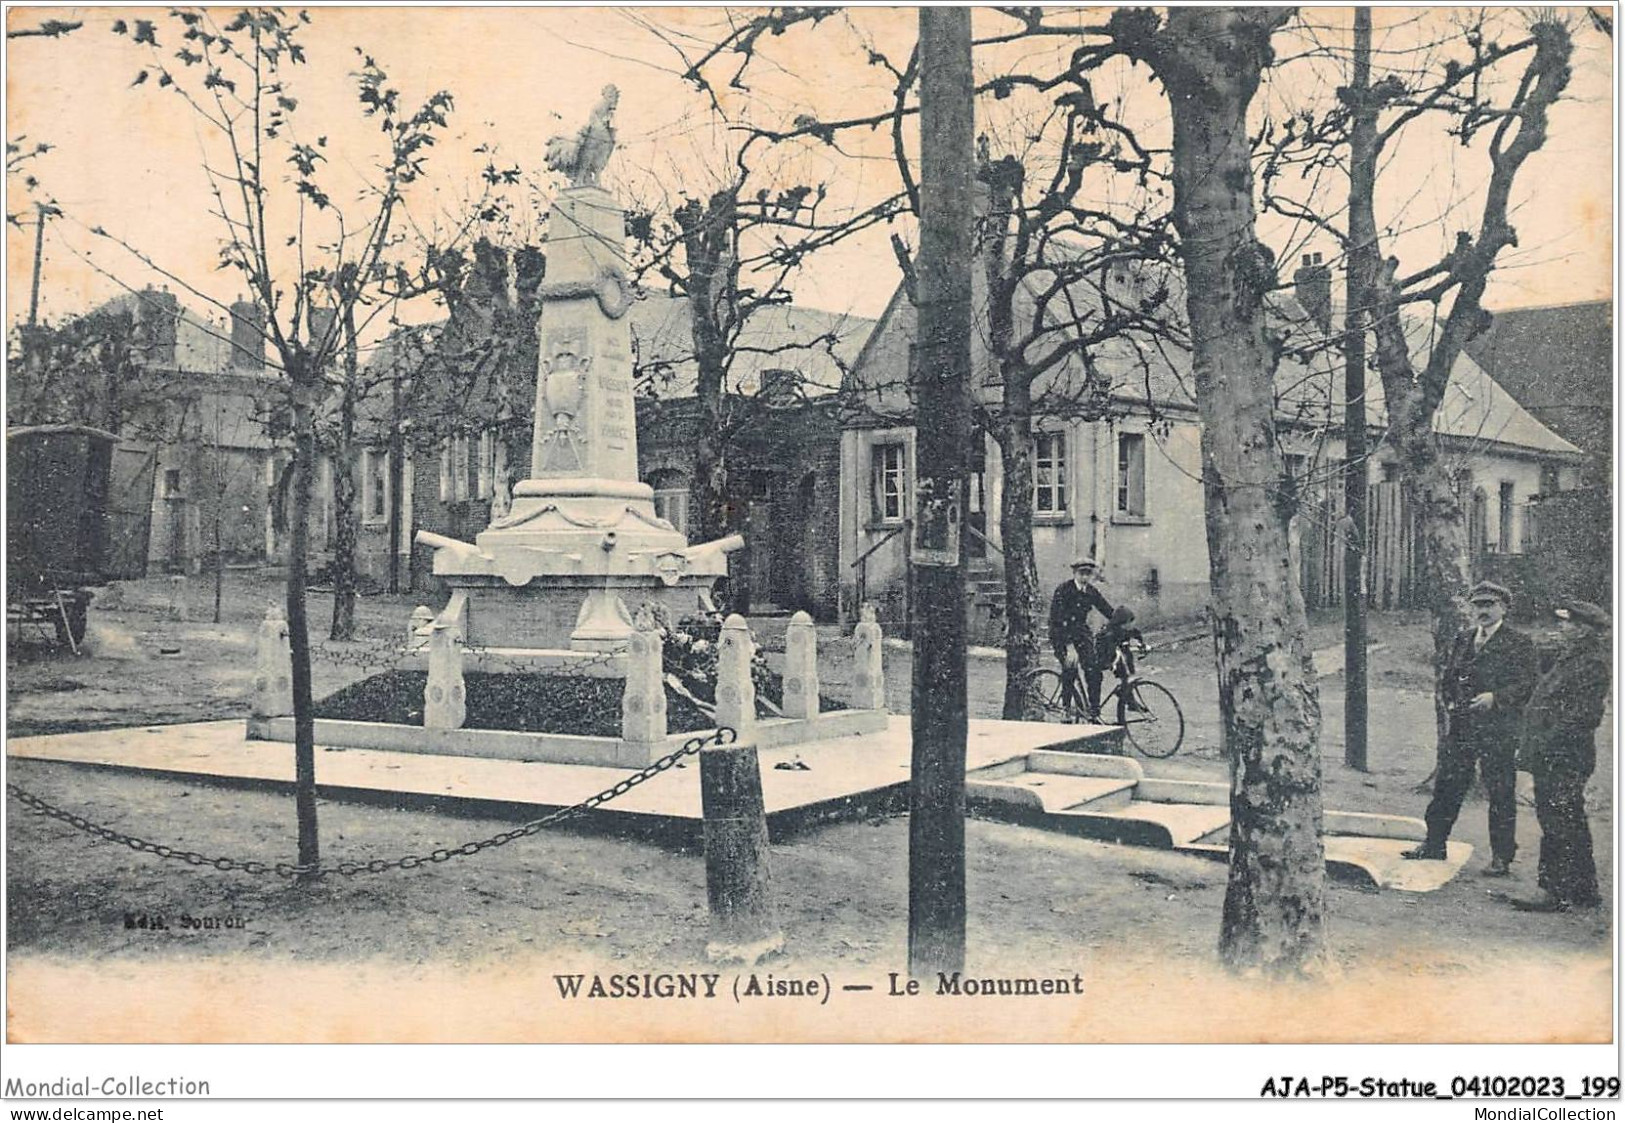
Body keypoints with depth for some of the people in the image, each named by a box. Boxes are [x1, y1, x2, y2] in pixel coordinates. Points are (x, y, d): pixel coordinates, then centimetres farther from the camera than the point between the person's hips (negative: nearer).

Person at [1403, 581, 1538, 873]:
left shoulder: (1519, 643, -3)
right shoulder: (1462, 639, 15)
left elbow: (1527, 683, -9)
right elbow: (1449, 676, 21)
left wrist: (1495, 698, -21)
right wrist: (1451, 701, 4)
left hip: (1499, 731, -5)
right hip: (1461, 727, 5)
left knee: (1501, 794, 1)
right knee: (1447, 786, 9)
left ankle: (1501, 857, 10)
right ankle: (1434, 844, 20)